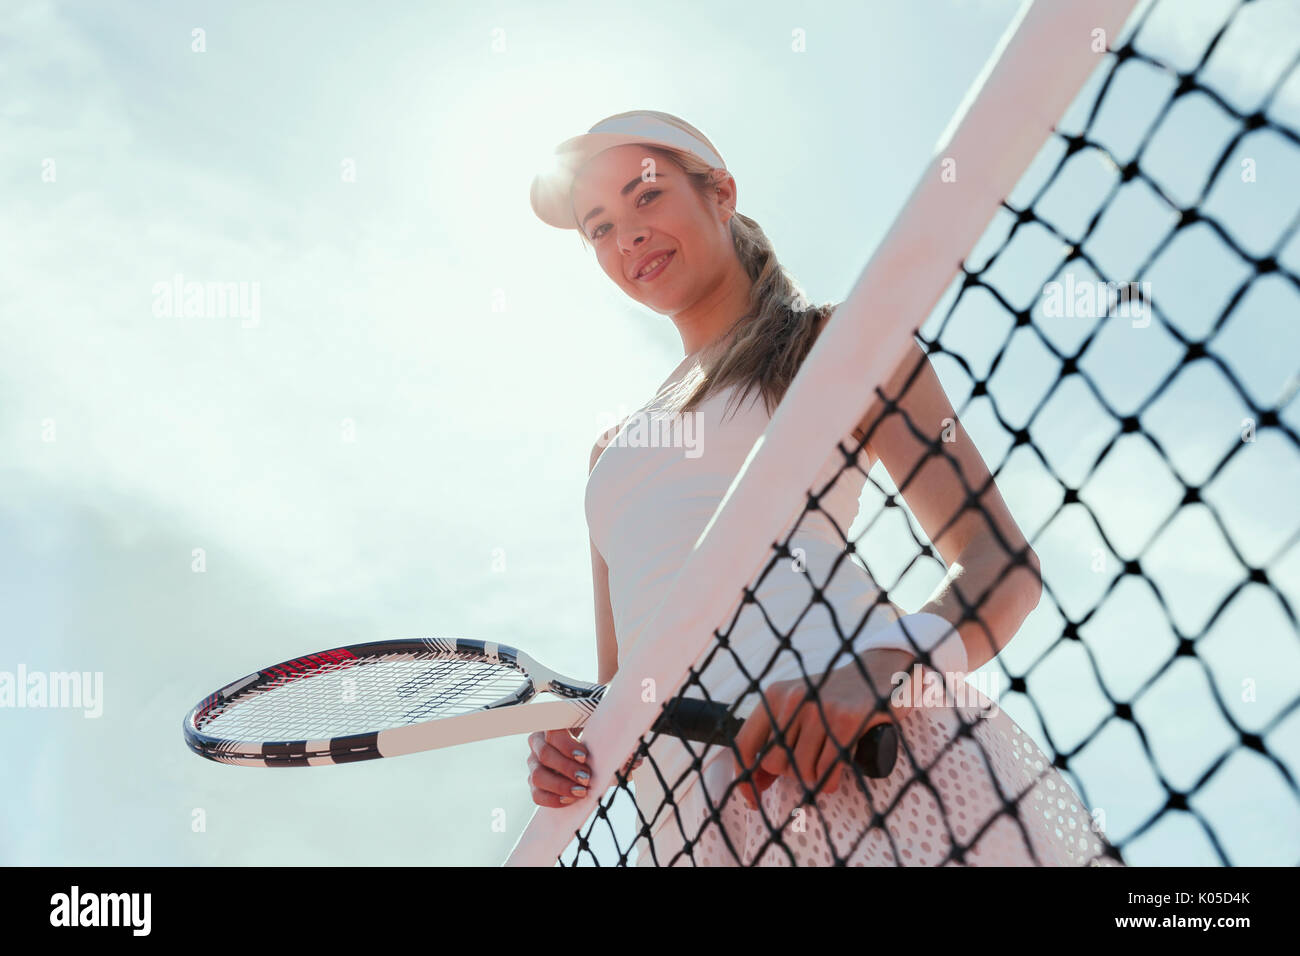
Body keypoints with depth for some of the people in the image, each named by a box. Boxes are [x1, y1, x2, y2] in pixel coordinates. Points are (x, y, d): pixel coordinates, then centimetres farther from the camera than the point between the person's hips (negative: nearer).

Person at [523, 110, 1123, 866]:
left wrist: (887, 665, -18)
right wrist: (571, 746, 3)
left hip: (864, 748, -3)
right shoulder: (613, 449, 28)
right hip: (681, 808, 4)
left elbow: (1003, 558, 1)